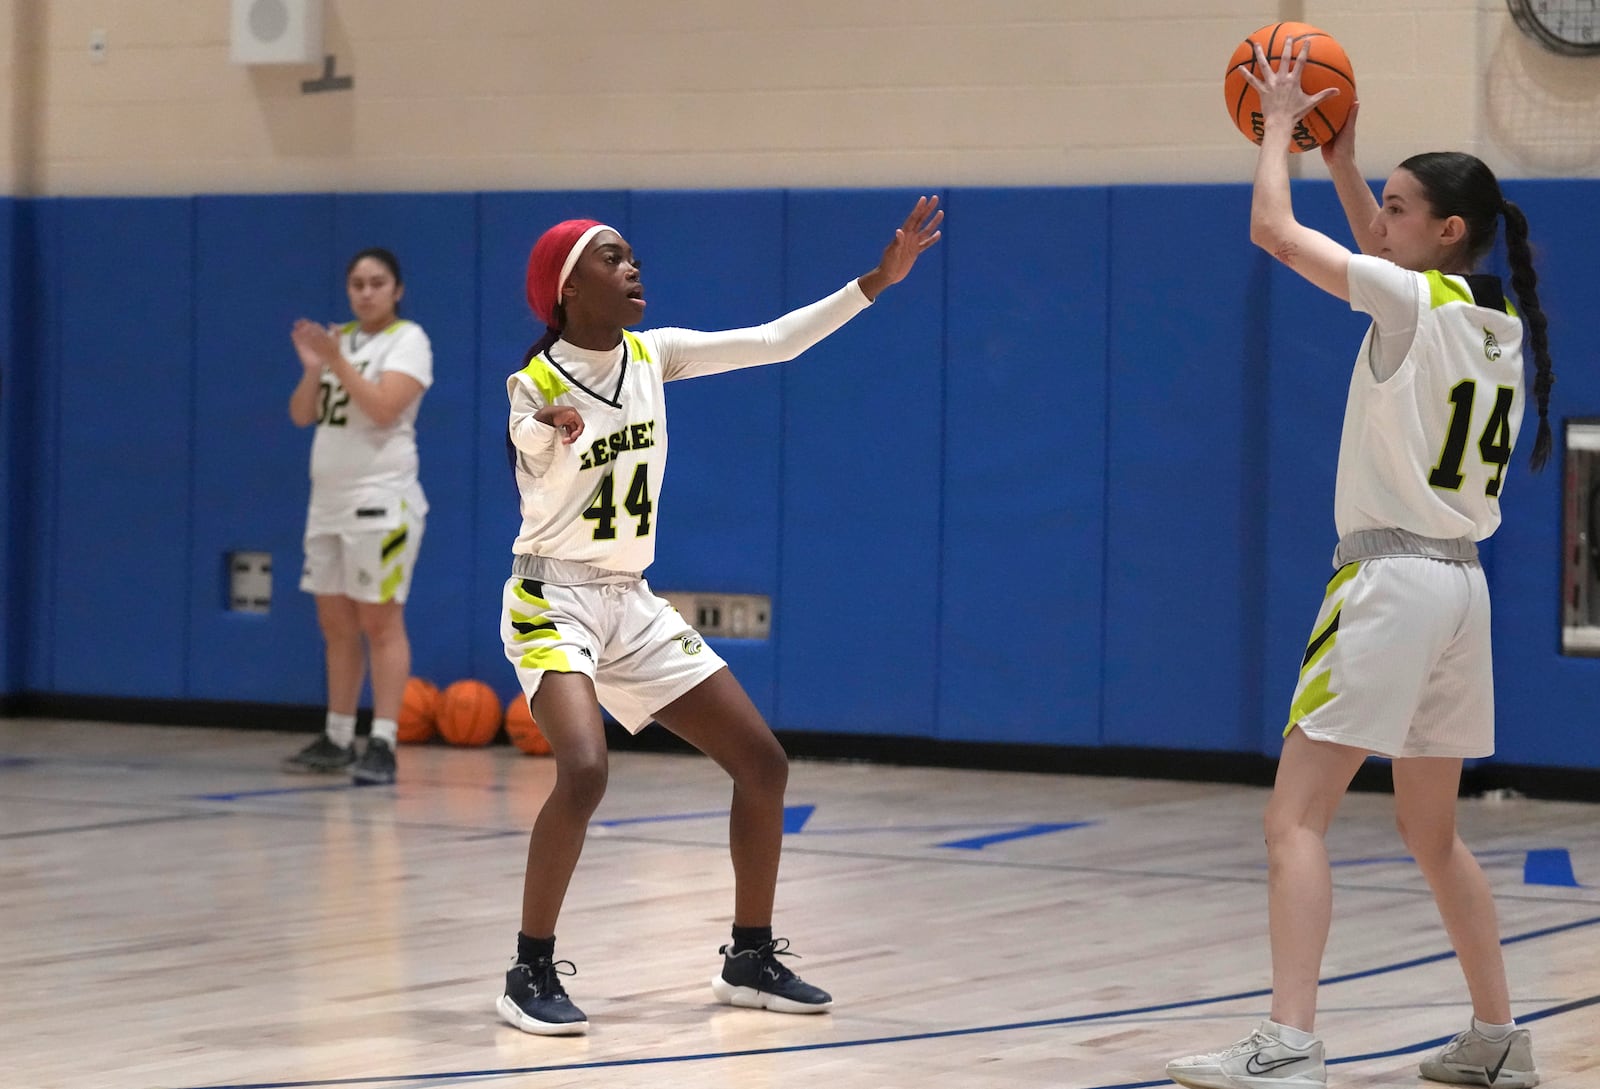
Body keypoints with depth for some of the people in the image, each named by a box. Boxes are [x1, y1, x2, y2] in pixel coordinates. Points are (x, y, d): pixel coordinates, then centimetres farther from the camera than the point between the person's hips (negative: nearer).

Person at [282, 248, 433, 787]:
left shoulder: (408, 340, -6)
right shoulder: (337, 339, 13)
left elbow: (384, 409, -19)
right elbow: (301, 416, 10)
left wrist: (337, 361, -21)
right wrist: (312, 367, -7)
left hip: (380, 502, -7)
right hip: (329, 501, 7)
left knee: (380, 622, -8)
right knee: (336, 625, 10)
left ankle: (382, 746, -10)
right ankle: (337, 740, 17)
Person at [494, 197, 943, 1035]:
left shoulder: (651, 356, 2)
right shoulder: (534, 383, -15)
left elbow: (775, 341, 2)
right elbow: (533, 452, -37)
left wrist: (878, 280, -3)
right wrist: (551, 426, -61)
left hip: (630, 604, 7)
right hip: (553, 598, -7)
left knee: (763, 763, 4)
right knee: (584, 772, -30)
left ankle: (751, 961, 18)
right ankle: (531, 975, -16)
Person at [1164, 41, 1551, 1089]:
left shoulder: (1415, 300, -11)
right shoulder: (1503, 324, 11)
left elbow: (1273, 229, -8)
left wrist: (1281, 124, 7)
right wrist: (1342, 160, 28)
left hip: (1391, 578, -8)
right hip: (1461, 583, 8)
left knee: (1296, 817, -10)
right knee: (1431, 830, 19)